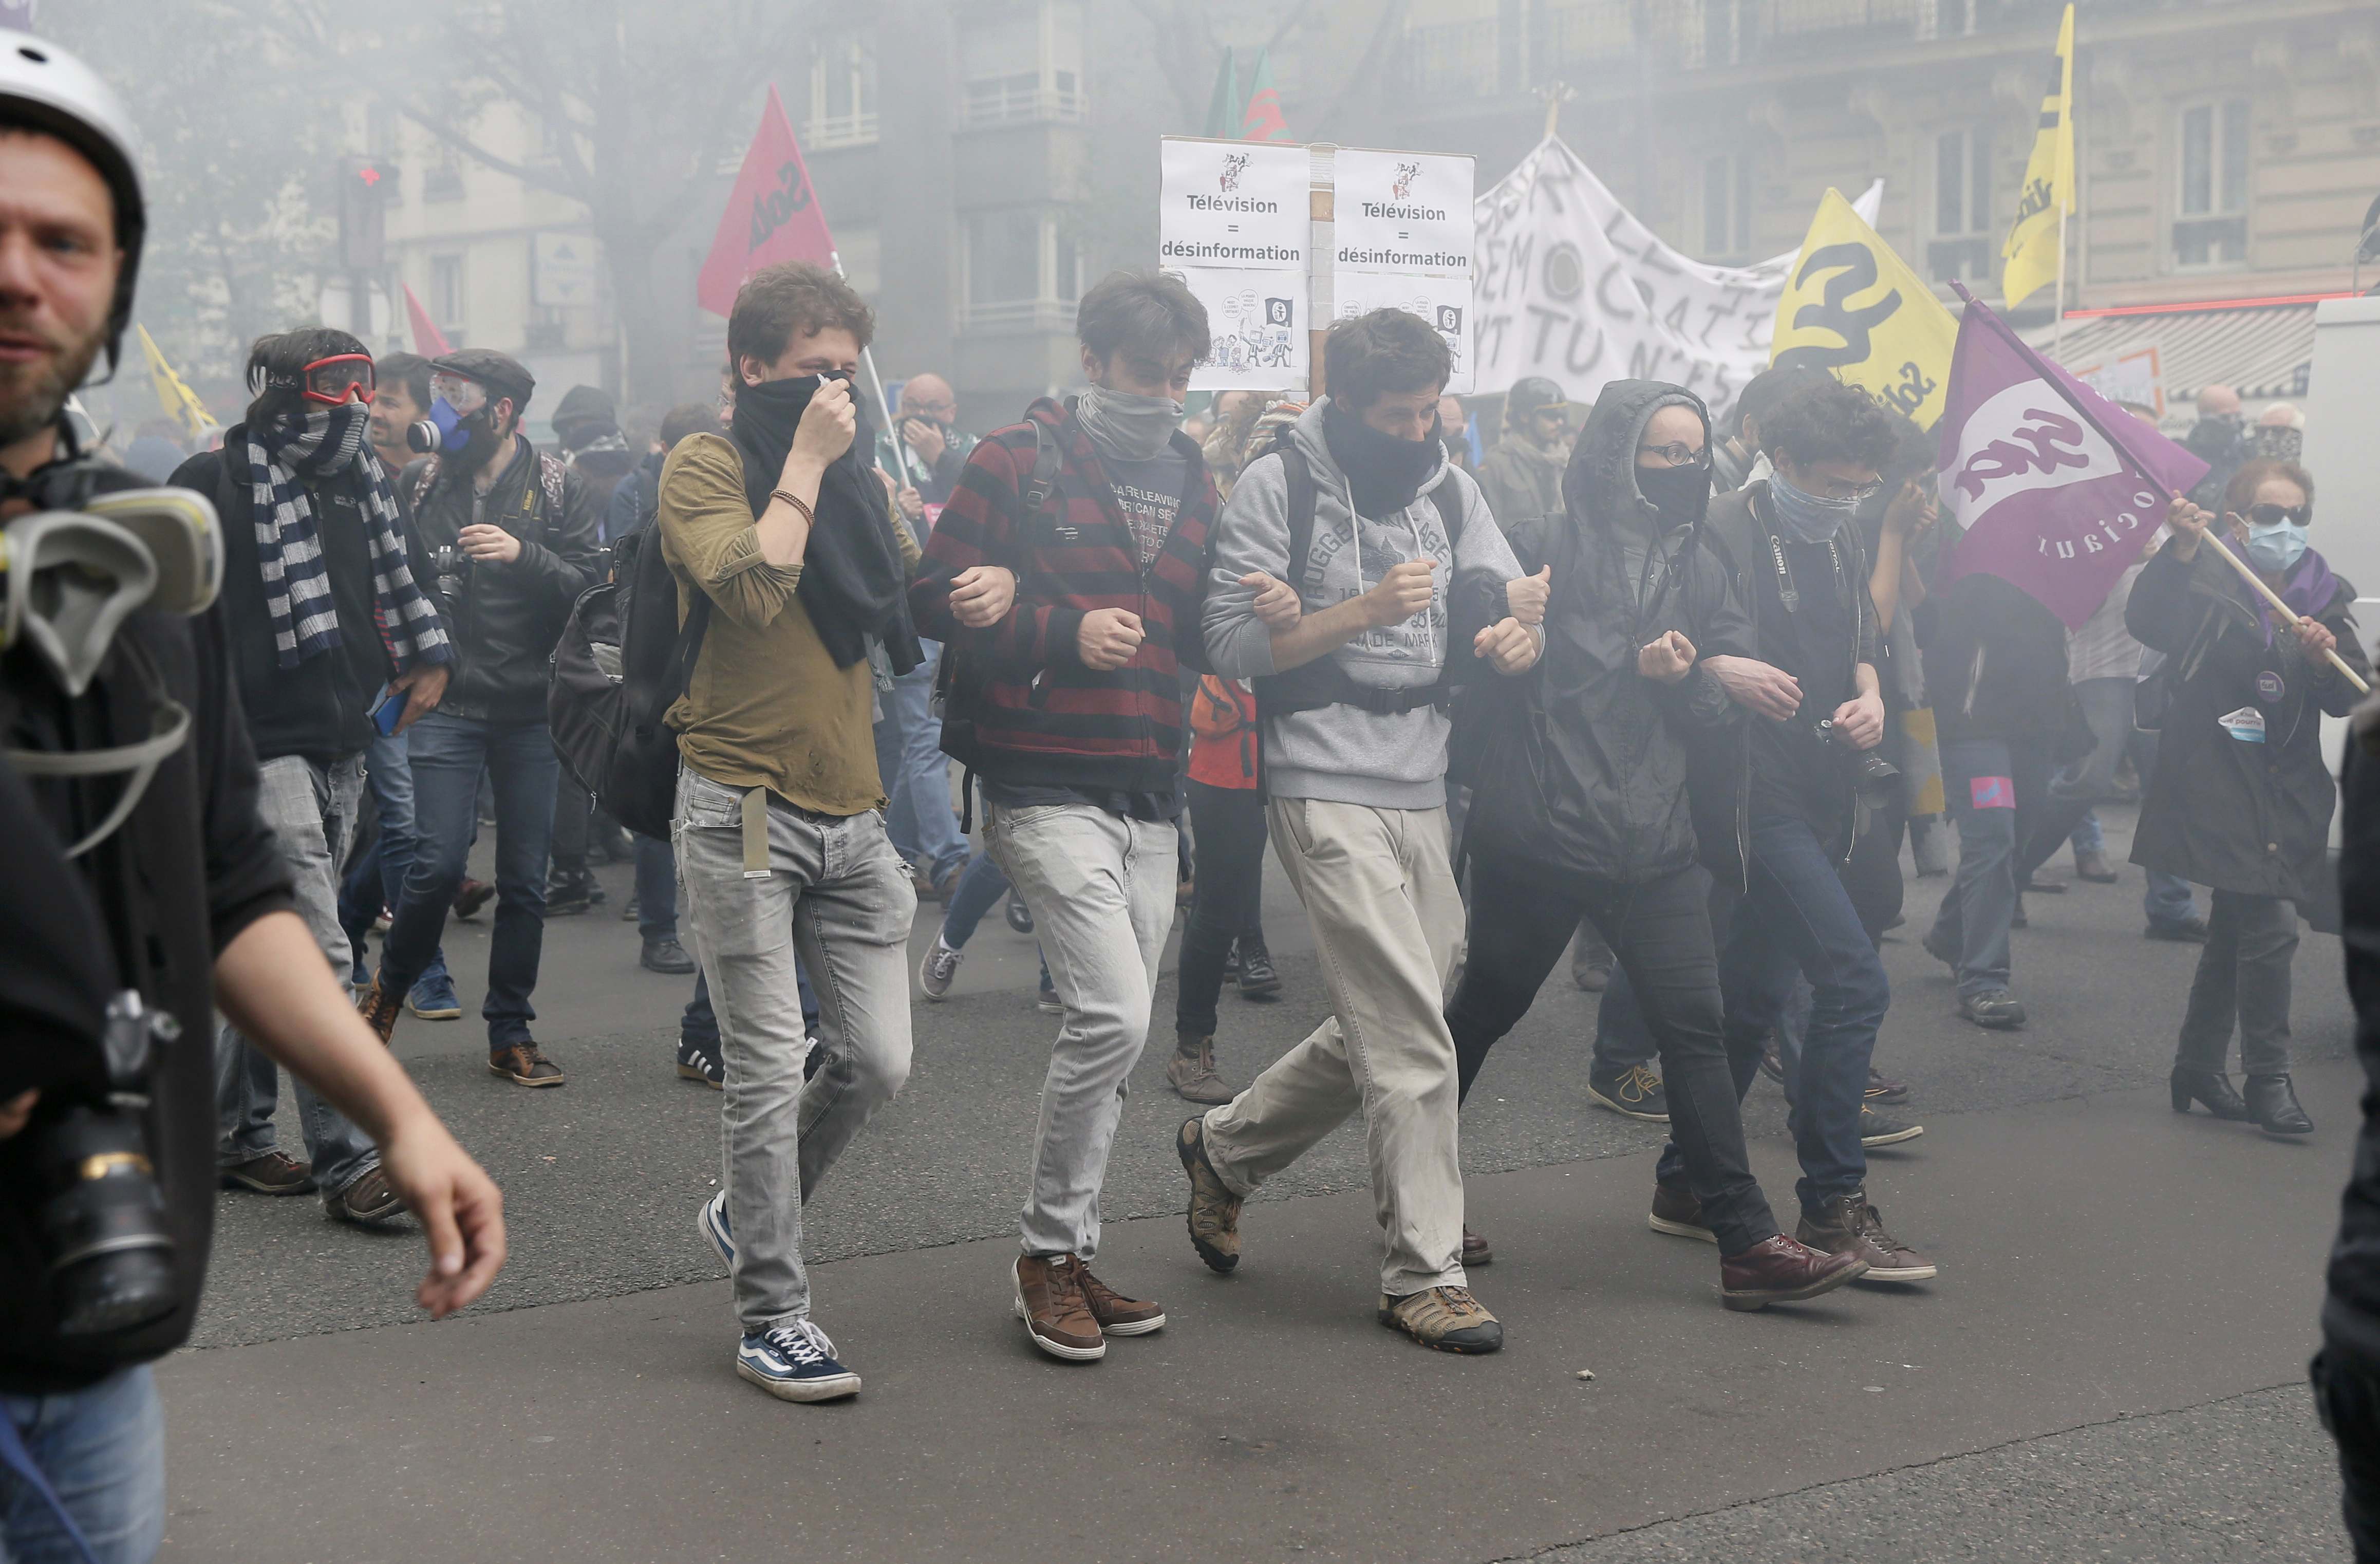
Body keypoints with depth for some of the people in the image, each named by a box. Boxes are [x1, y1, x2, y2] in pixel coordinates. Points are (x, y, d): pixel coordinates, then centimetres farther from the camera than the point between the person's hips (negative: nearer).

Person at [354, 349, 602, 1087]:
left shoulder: (559, 490, 1)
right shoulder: (419, 485, 6)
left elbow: (589, 589, -6)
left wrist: (523, 555, -20)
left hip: (533, 708, 0)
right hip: (446, 704, 0)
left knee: (525, 878, 4)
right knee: (438, 864, -10)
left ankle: (510, 1033, 16)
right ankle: (389, 987, 17)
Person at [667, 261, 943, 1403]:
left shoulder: (849, 472, 17)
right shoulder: (707, 466, -3)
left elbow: (902, 609, 19)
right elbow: (753, 585, -20)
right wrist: (807, 464, -12)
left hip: (849, 811, 6)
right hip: (743, 808, -6)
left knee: (878, 1060, 5)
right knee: (770, 1071, -4)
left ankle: (748, 1212, 29)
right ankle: (771, 1315, 7)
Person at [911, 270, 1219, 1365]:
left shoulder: (1193, 480, 15)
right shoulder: (1019, 462, -4)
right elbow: (940, 599, -8)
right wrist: (1066, 632, -17)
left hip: (1147, 792, 7)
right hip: (1045, 788, -7)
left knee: (1117, 1036, 10)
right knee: (1113, 1012, -16)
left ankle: (1066, 1258, 21)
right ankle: (1048, 1251, 0)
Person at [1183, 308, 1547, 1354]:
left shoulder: (1449, 489, 12)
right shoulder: (1280, 486, -5)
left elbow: (1508, 613, 11)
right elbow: (1232, 646, -9)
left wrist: (1518, 633, -13)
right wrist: (1361, 612, -19)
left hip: (1422, 791, 7)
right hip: (1325, 789, -7)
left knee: (1380, 1030, 13)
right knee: (1412, 1040, -10)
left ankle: (1224, 1150, 34)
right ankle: (1424, 1274, 0)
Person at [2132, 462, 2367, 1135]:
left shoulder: (2322, 598, 10)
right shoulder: (2207, 581, -4)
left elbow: (2350, 699, 3)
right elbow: (2149, 623, -23)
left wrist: (2325, 658, -17)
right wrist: (2179, 553, -34)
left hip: (2285, 792, 6)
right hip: (2219, 783, -6)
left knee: (2236, 929, 16)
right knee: (2271, 924, -15)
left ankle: (2199, 1069, 30)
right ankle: (2267, 1080, -4)